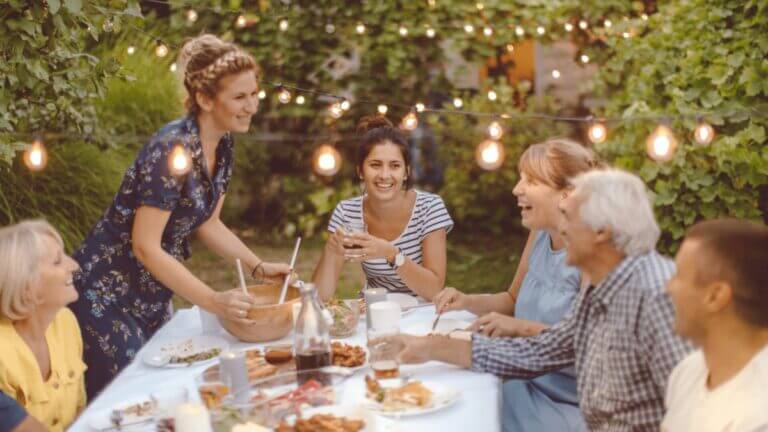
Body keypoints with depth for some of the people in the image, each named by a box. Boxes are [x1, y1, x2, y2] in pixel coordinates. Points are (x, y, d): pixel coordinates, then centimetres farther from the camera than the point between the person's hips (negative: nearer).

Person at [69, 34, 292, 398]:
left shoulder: (222, 147, 0)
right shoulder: (172, 149, -26)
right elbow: (146, 247, -26)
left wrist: (259, 267, 0)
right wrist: (214, 302, -27)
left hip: (153, 298, 8)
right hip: (106, 297, -8)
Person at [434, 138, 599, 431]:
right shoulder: (539, 237, 4)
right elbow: (513, 300, 19)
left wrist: (523, 328, -26)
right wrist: (468, 302, 2)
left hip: (566, 404, -7)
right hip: (525, 387, 7)